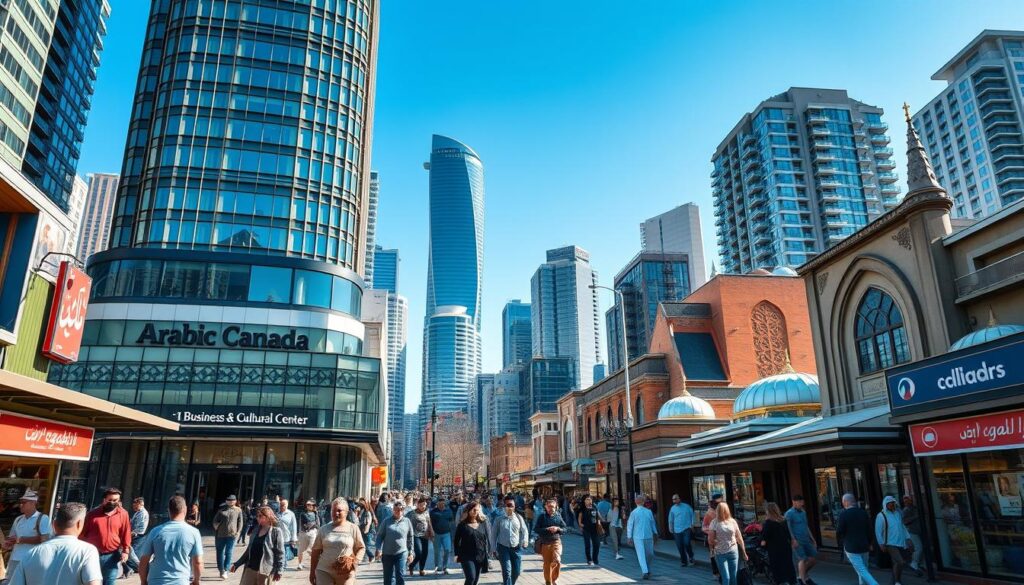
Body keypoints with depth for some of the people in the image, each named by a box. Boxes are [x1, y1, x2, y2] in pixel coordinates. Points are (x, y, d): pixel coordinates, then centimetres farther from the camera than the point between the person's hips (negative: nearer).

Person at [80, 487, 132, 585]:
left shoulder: (123, 514, 0)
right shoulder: (93, 513, 0)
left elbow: (126, 533, 0)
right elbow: (83, 532, 5)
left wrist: (125, 550, -6)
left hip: (112, 555, 0)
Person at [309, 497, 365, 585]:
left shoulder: (353, 529, 1)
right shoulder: (323, 529, 5)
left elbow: (361, 548, 5)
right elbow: (316, 551, 8)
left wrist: (355, 561, -11)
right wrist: (312, 572, 7)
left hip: (345, 574, -1)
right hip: (324, 571, 1)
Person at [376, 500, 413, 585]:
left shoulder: (407, 521, 1)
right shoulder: (387, 521, -1)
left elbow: (410, 538, 8)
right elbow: (380, 536, 2)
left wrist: (410, 551, 8)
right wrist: (379, 549, -6)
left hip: (401, 553, -1)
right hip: (387, 553, 1)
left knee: (400, 576, -7)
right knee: (387, 577, 12)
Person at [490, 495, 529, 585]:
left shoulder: (519, 518, 2)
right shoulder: (499, 519, -3)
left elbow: (524, 530, 5)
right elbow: (493, 534, 1)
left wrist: (525, 540, -15)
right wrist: (494, 549, -2)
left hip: (516, 548, 2)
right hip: (503, 547, -2)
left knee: (517, 571, 8)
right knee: (507, 571, -10)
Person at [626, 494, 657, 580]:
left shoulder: (633, 512, -6)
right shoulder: (649, 512, -1)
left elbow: (629, 525, -5)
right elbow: (653, 523, 9)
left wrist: (629, 537, 1)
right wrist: (655, 533, 20)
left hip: (637, 537, -1)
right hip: (648, 536, 2)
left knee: (641, 555, 0)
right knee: (649, 554, 17)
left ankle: (645, 572, -10)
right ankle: (647, 570, 23)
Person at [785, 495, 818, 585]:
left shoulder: (803, 512, 16)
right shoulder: (789, 513, -8)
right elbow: (788, 528, -15)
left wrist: (813, 539, 20)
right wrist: (793, 539, -26)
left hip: (806, 540, 8)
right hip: (797, 541, -8)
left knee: (814, 558, 6)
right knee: (803, 559, -15)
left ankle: (803, 575, 24)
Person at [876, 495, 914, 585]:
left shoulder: (898, 512, 6)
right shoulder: (881, 516, -11)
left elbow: (903, 526, 17)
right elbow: (878, 531, -8)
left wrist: (908, 538, 11)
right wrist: (882, 544, -9)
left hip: (901, 543, 6)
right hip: (890, 544, -5)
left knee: (896, 564, 10)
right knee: (900, 562, -17)